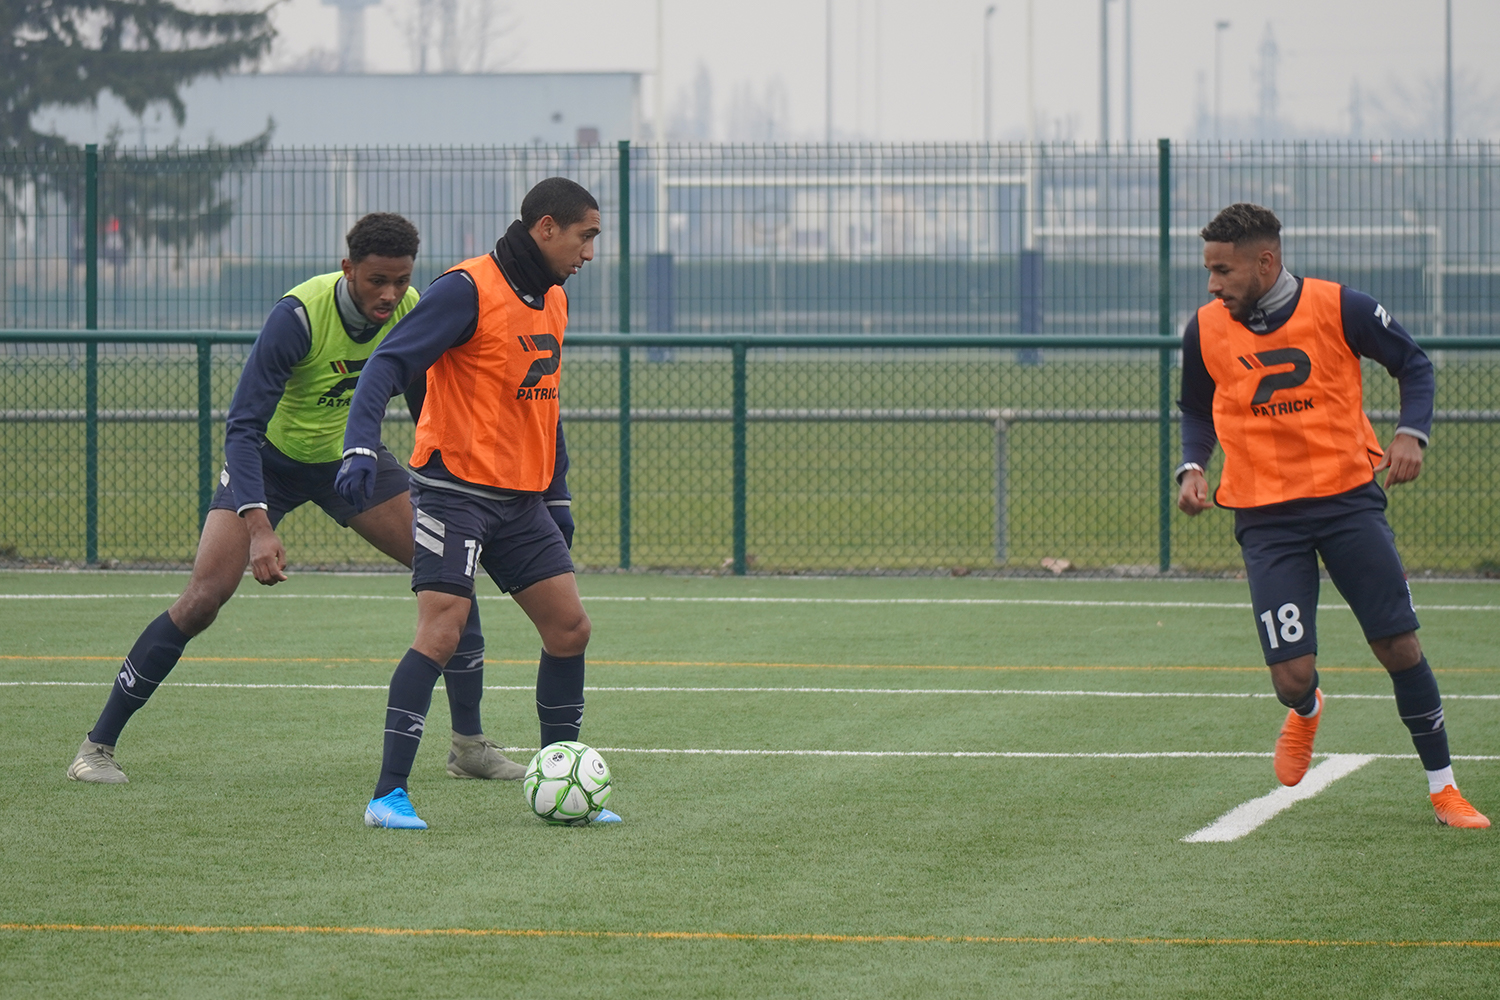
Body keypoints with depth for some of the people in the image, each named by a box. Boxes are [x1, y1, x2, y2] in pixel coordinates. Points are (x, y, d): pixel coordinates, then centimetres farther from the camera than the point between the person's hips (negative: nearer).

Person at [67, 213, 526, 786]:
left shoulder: (413, 313, -16)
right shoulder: (299, 316, -32)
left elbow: (428, 409, 3)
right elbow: (243, 426, -33)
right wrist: (258, 525, -44)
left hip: (352, 455, 5)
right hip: (269, 457, -5)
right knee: (203, 600, -17)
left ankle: (470, 746, 3)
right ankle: (98, 746, -5)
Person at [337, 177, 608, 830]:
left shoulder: (553, 302, 14)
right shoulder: (469, 289, -13)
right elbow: (387, 365, -21)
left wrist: (558, 500, 23)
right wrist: (360, 448, -35)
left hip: (522, 500, 8)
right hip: (456, 487, -8)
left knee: (569, 628, 4)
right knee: (441, 632, -17)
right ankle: (389, 795, -13)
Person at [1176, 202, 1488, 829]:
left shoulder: (1340, 308, -8)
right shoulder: (1206, 331, -1)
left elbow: (1413, 364, 5)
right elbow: (1198, 412, 16)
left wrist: (1411, 433, -12)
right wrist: (1192, 467, -3)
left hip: (1348, 497, -1)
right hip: (1265, 514, 1)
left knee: (1400, 647, -5)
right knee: (1291, 677, -9)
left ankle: (1443, 787, 12)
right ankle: (1306, 713, 30)